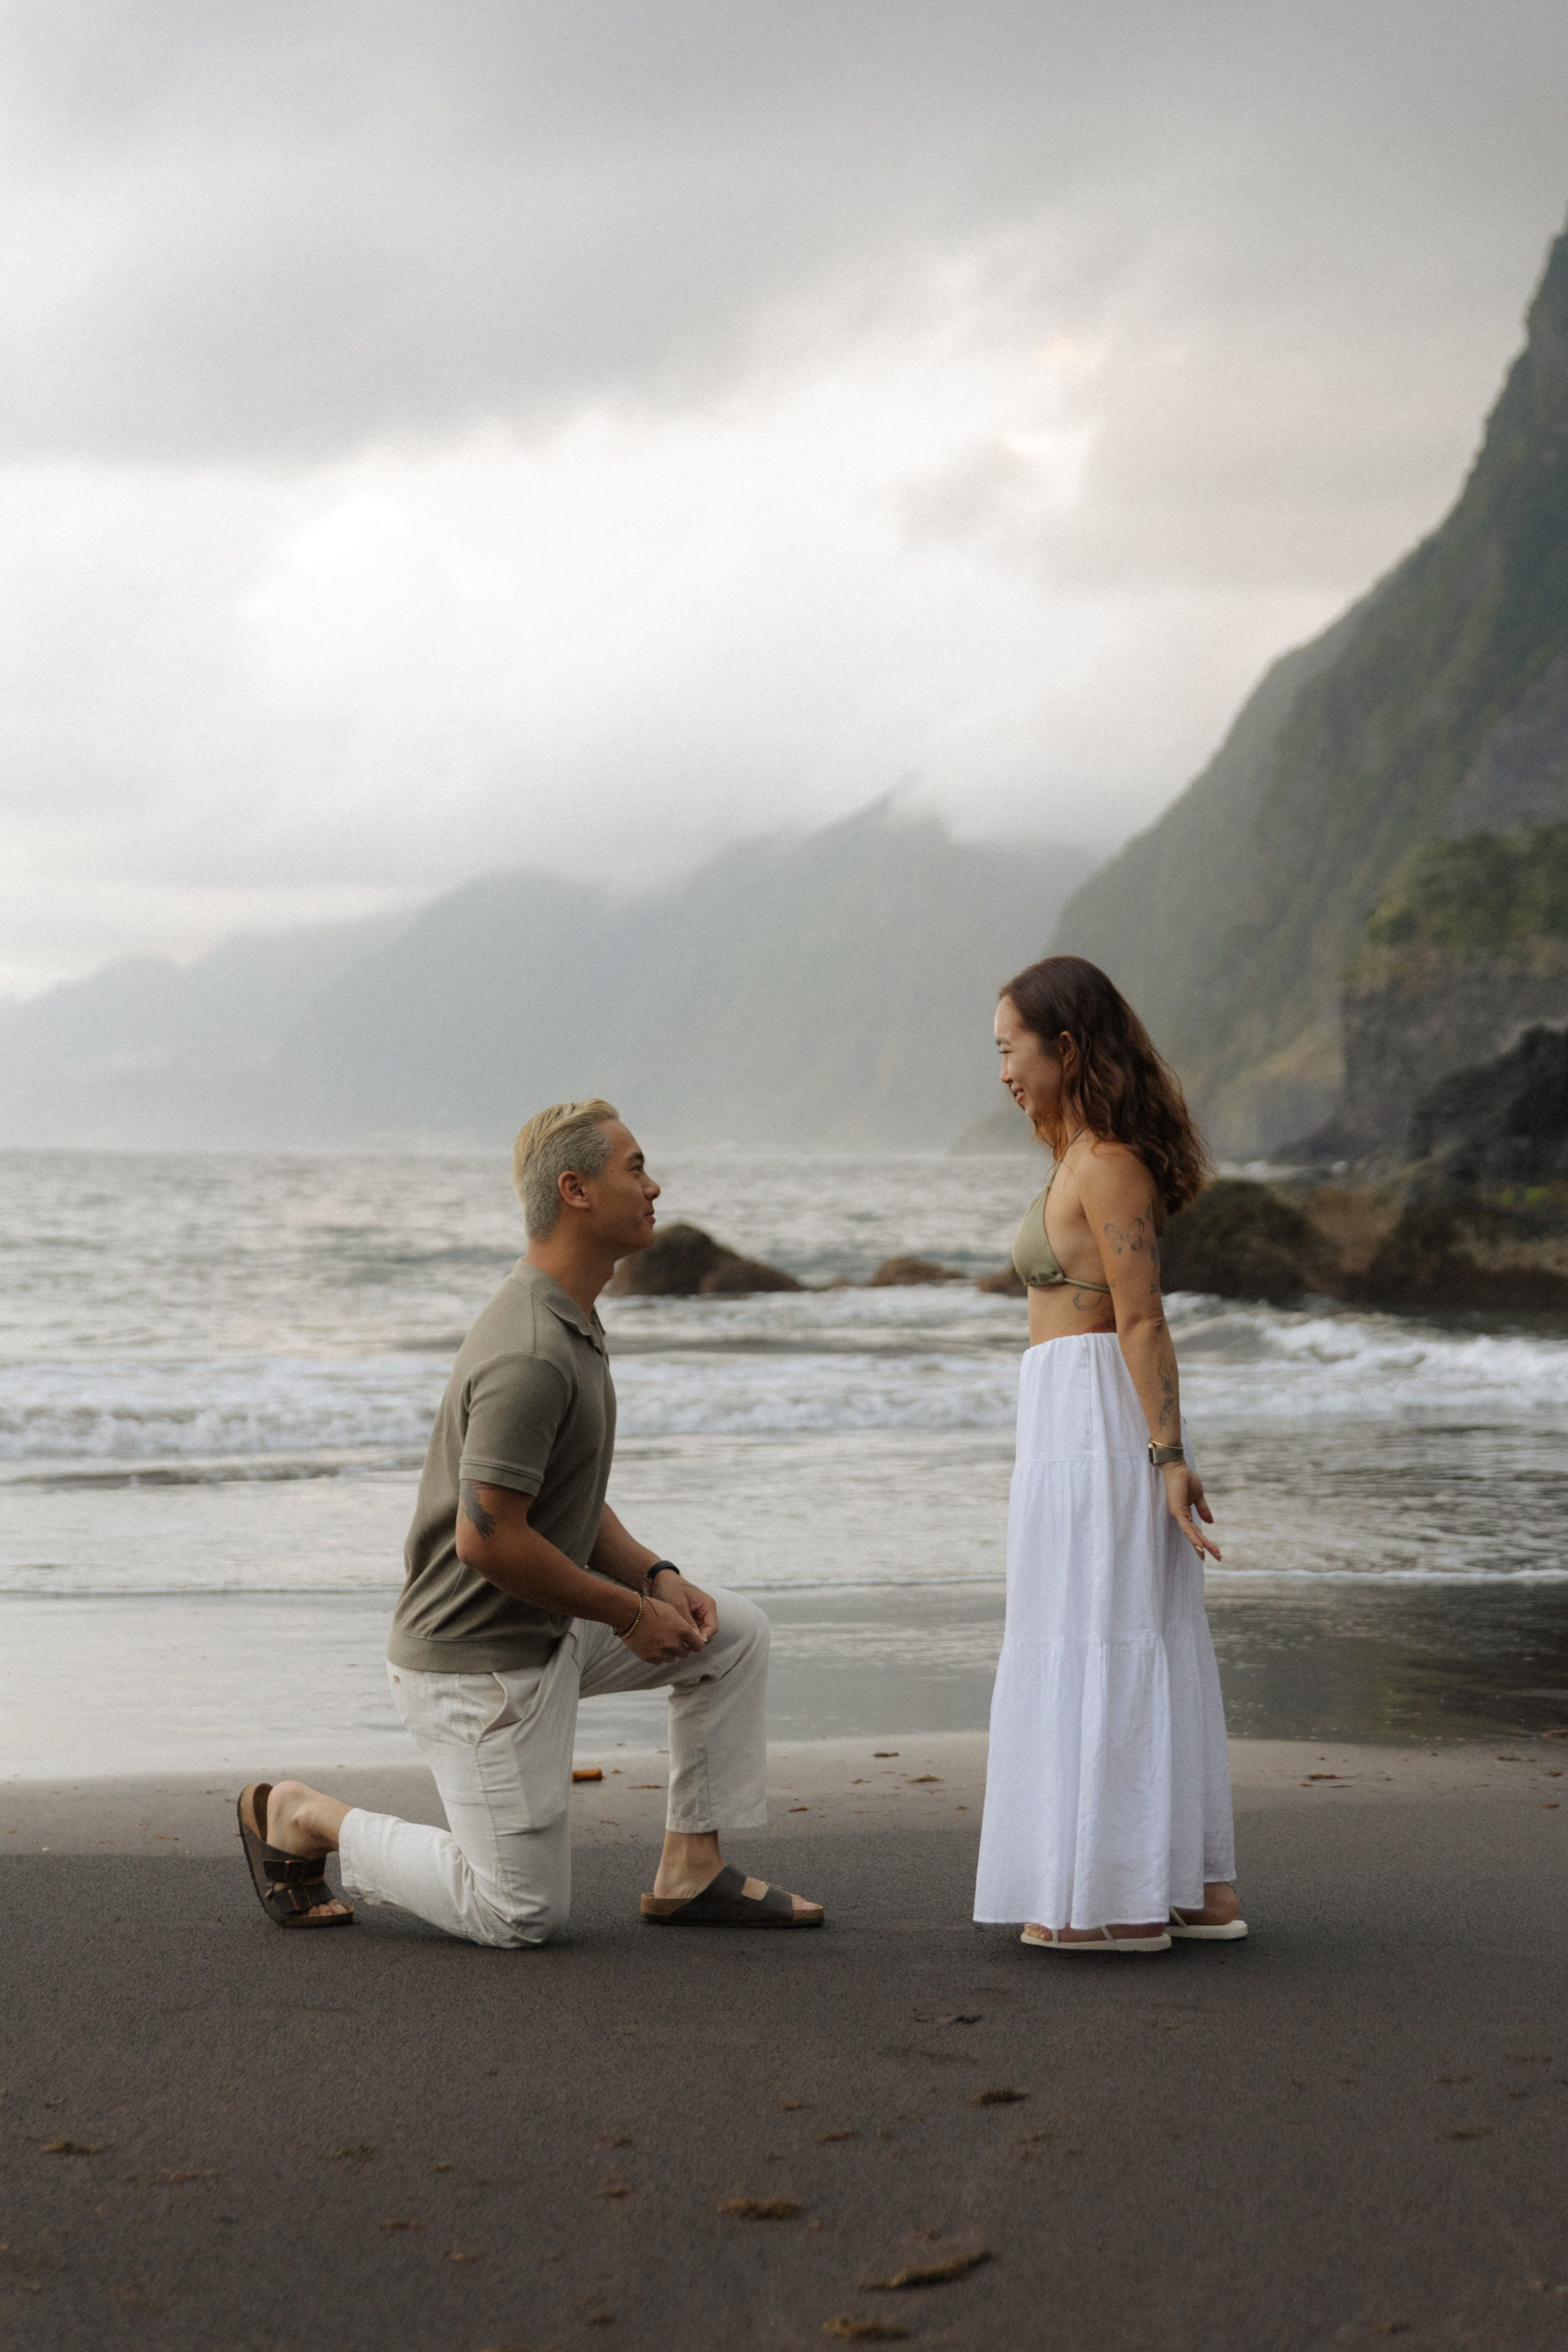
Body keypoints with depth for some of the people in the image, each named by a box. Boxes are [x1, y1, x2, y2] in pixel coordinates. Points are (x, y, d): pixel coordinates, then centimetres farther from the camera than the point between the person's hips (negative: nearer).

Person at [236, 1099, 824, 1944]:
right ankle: (301, 1819, 11)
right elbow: (487, 1537, -28)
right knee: (523, 1915, -1)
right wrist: (630, 1612, -17)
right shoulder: (532, 1355, -26)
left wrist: (657, 1577, 2)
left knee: (735, 1632, 9)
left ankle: (690, 1872, 13)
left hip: (546, 1630, 10)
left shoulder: (569, 1321, 8)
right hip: (477, 1664, -10)